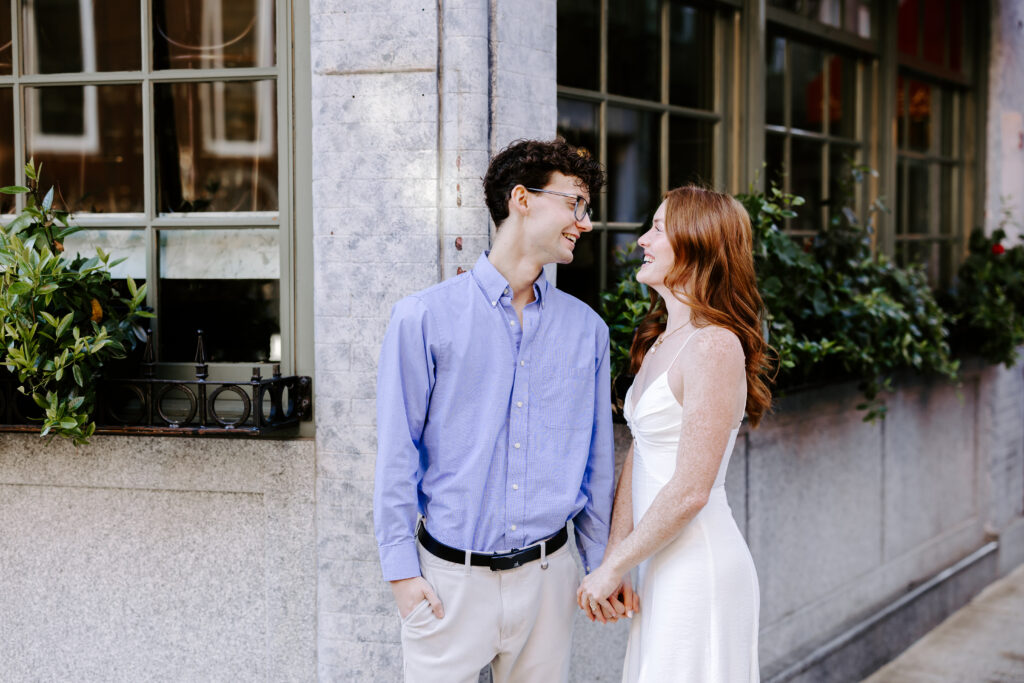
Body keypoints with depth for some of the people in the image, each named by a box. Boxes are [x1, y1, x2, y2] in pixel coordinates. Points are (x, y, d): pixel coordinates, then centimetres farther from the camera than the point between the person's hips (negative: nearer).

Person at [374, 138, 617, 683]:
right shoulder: (423, 318, -5)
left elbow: (598, 459, 12)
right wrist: (402, 570, -6)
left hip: (546, 577, 3)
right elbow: (396, 455, -4)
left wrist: (601, 566, 12)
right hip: (450, 579, -3)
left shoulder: (586, 329, 7)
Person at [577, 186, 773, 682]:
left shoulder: (715, 347, -18)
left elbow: (690, 492, -20)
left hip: (698, 567, -8)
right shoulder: (660, 341, 11)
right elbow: (638, 456, 10)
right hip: (662, 562, 8)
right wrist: (614, 560, 2)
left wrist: (612, 569, -12)